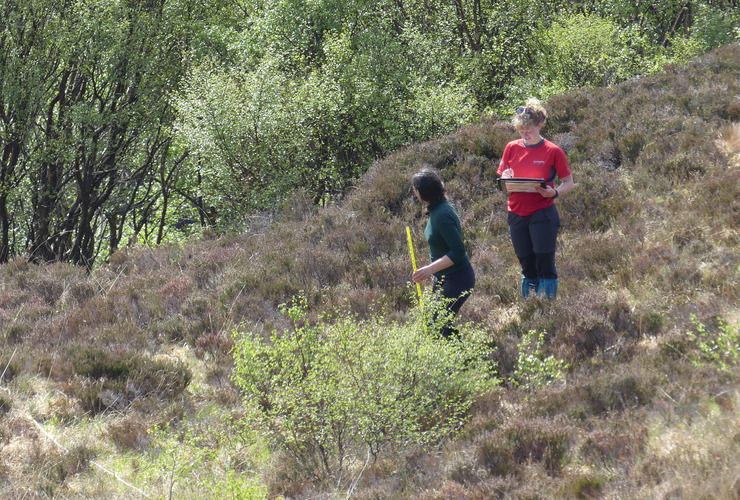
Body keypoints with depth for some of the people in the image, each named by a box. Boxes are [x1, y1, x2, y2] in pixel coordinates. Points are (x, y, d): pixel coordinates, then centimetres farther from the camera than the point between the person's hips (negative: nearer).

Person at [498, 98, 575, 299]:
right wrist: (506, 179, -10)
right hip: (517, 214, 4)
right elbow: (503, 181, 14)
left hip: (543, 213, -4)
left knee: (545, 265, -6)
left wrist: (554, 192, -17)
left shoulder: (553, 152, -4)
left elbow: (569, 182, 3)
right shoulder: (512, 148, 6)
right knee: (527, 267, 10)